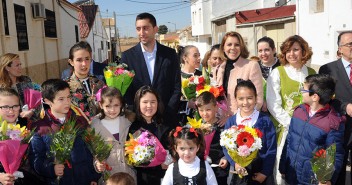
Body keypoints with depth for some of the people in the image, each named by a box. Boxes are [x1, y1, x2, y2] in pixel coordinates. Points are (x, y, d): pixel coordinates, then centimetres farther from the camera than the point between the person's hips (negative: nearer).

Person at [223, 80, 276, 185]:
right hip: (240, 173, 1)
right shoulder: (231, 122, -4)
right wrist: (235, 163, -16)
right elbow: (226, 147, -1)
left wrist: (265, 172, -9)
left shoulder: (265, 121, -8)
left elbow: (271, 149, -6)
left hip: (261, 173, -1)